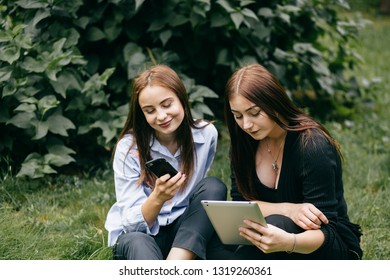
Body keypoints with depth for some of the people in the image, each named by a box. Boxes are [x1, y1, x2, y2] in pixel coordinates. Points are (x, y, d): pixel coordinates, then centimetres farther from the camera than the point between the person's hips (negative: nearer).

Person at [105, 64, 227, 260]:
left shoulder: (206, 134, -6)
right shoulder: (128, 148, -13)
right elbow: (134, 223, -17)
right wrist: (157, 199, -34)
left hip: (186, 232, 3)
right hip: (136, 232, -3)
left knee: (214, 187, -24)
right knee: (137, 244, -37)